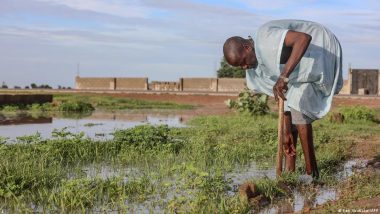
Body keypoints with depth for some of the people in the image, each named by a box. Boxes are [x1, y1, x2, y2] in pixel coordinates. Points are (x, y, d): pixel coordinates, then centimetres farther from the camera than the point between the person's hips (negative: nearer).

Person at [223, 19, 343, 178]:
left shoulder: (267, 37, -29)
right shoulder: (256, 61, -2)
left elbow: (304, 38, -44)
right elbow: (280, 96, -1)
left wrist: (284, 76, -48)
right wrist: (286, 131, -5)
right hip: (303, 64, 9)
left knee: (297, 108, -16)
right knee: (288, 104, 3)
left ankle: (311, 172, -8)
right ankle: (289, 169, 6)